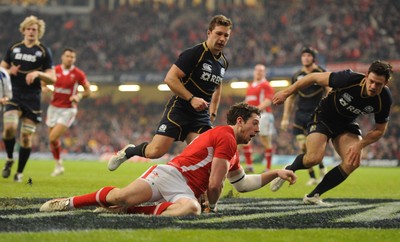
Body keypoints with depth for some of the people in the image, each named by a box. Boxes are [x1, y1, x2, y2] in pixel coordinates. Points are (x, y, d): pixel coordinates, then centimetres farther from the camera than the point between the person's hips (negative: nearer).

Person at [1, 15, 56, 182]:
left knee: (26, 136, -2)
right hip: (14, 97, 1)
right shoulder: (14, 48, 9)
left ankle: (19, 172, 12)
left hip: (32, 100, -1)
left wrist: (38, 73, -18)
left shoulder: (44, 51, 2)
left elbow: (52, 78, 0)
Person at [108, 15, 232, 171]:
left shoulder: (223, 62, 11)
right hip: (179, 109, -6)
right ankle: (128, 152, 19)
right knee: (156, 151, -12)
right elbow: (170, 78, -18)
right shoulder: (194, 53, -13)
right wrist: (191, 99, -24)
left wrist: (213, 113, 21)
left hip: (201, 116, 6)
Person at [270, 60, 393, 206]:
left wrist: (359, 145, -22)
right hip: (324, 117, -4)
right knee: (314, 158, -25)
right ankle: (288, 171, 11)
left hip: (347, 124, 4)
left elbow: (379, 130, -6)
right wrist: (286, 93, -15)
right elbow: (314, 78, -19)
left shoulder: (384, 100, -22)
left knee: (353, 162, -19)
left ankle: (313, 196, -5)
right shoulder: (349, 79, -32)